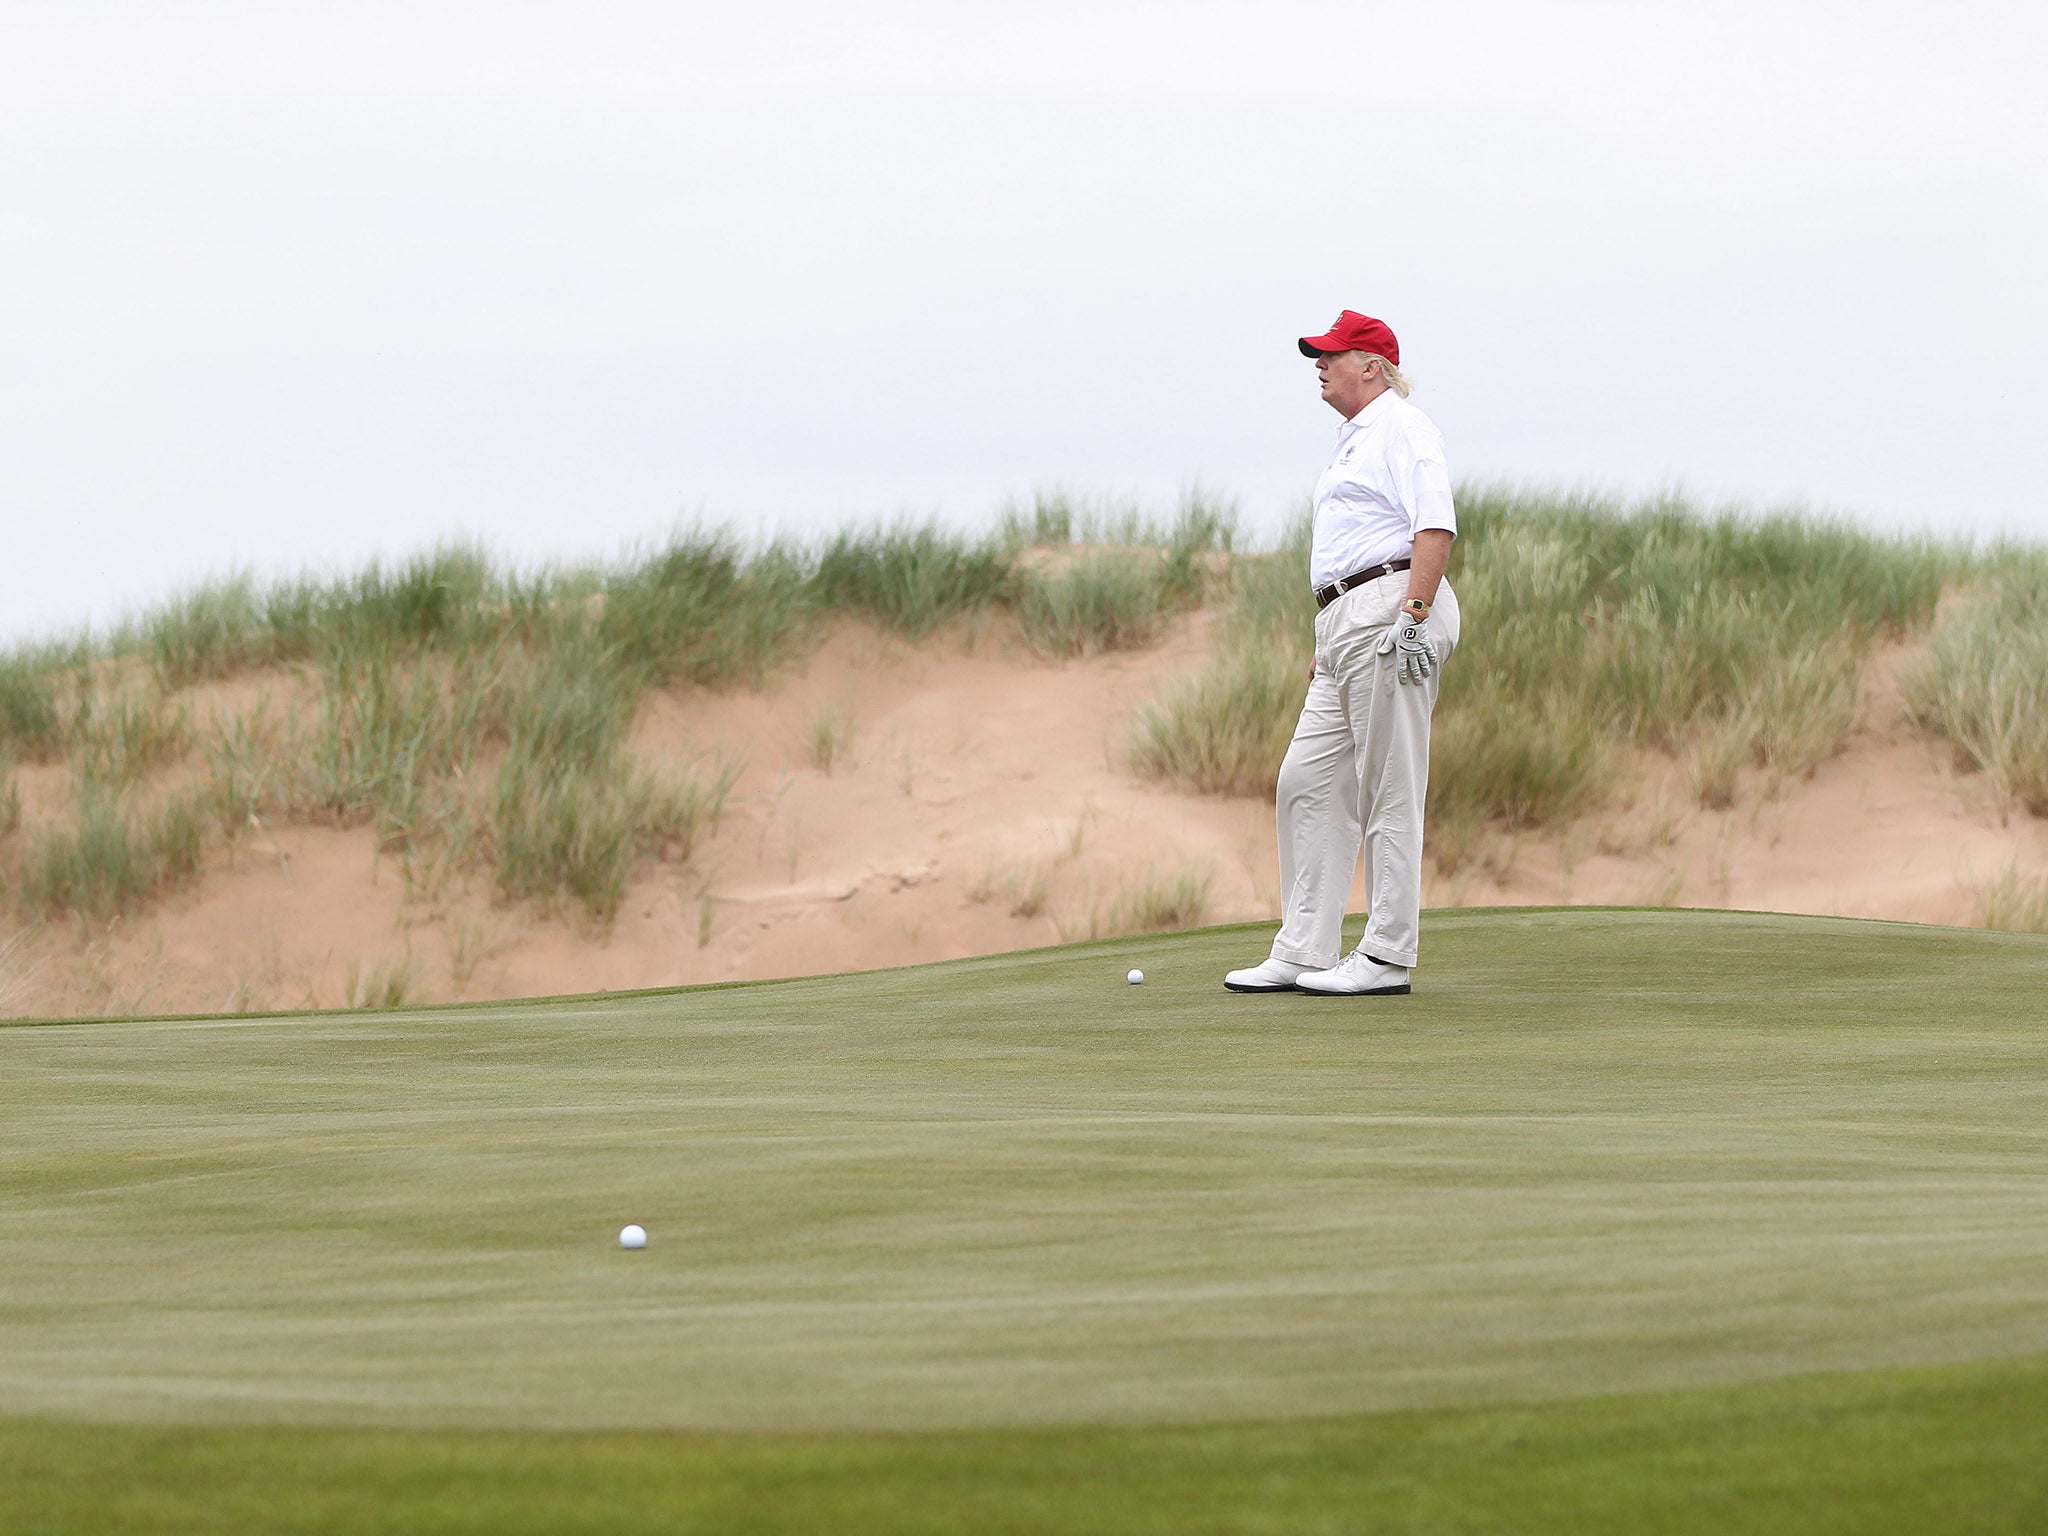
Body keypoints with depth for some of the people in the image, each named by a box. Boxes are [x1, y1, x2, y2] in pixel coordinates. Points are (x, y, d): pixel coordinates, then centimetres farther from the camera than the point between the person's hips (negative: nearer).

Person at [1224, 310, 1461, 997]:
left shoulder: (1402, 427, -5)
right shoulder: (1352, 440, 25)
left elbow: (1435, 528, -17)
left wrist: (1413, 615, -26)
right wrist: (1327, 645, 23)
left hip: (1392, 606, -11)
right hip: (1342, 619, 11)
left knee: (1390, 788, -7)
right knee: (1308, 780, 7)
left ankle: (1388, 957, -4)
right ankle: (1303, 953, 9)